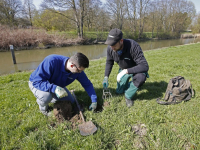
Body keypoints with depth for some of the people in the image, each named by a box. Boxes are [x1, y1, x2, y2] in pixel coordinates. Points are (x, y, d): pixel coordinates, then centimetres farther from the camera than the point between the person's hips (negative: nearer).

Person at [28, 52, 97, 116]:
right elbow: (37, 81, -38)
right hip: (37, 83, -5)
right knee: (46, 96, -37)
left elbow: (87, 84, -11)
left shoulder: (78, 70, -23)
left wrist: (94, 101, -15)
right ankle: (43, 108, 0)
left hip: (56, 85, 5)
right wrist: (54, 88, -53)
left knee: (71, 102, 6)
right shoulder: (51, 61, -41)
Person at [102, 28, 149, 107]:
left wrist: (126, 71, -46)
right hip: (123, 69, 5)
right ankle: (129, 84, 40)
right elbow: (109, 62, -1)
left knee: (141, 77, -39)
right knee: (119, 91, 8)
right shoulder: (110, 48, -22)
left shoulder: (133, 46, -38)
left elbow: (144, 66, -40)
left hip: (137, 69, -4)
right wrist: (106, 77, -13)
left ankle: (128, 96, -11)